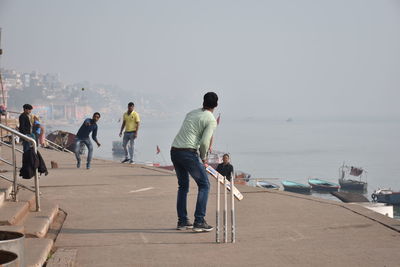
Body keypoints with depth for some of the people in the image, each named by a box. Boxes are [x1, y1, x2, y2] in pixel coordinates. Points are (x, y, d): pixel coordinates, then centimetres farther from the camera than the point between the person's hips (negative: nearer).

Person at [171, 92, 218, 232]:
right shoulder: (211, 120, -3)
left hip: (174, 151, 7)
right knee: (204, 185, 3)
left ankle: (182, 221, 20)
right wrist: (203, 157, 5)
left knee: (183, 186, 20)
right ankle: (199, 222, -3)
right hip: (189, 153, -7)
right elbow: (204, 142, -13)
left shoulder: (191, 113, 20)